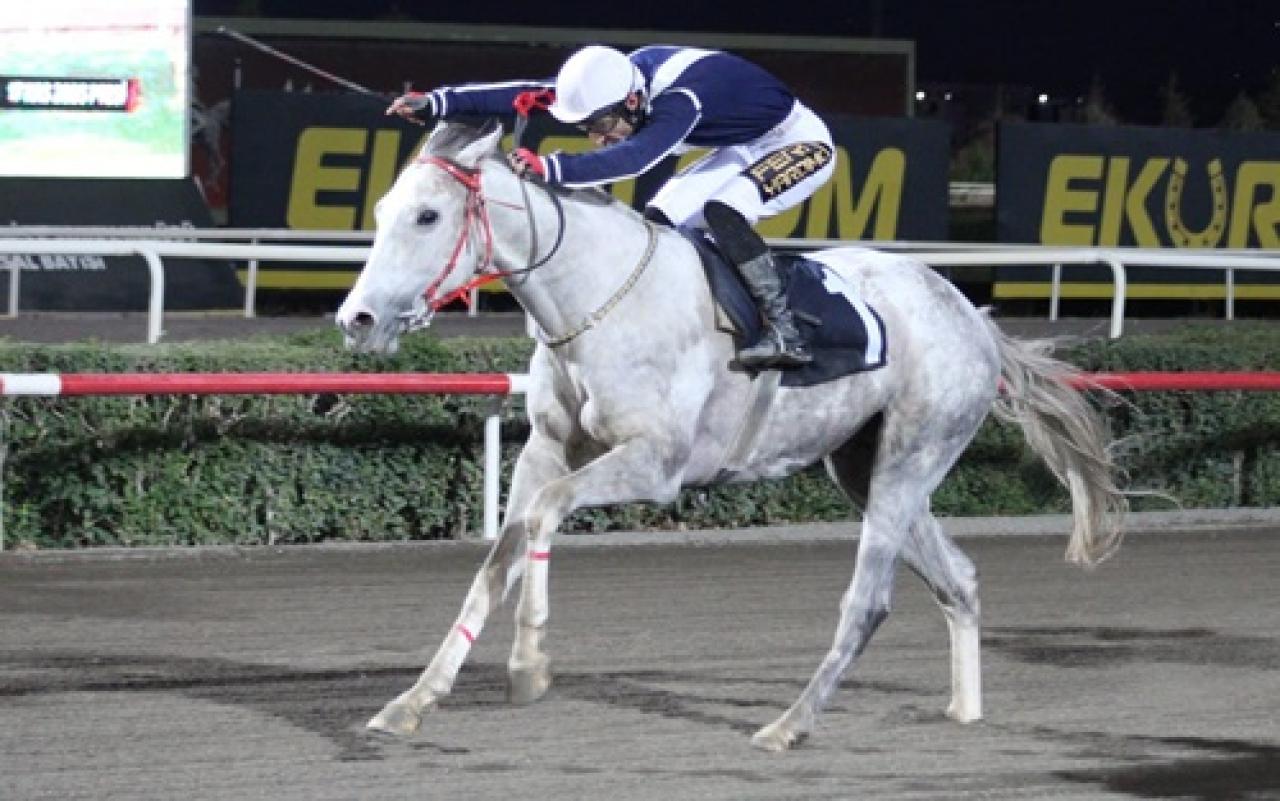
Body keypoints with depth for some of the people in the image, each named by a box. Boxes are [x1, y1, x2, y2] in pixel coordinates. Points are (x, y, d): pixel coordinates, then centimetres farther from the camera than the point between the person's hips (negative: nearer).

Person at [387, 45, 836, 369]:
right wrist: (438, 102, -25)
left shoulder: (679, 100, -36)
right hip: (746, 150, 9)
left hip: (800, 143, -9)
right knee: (659, 220, 2)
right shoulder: (620, 80, -14)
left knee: (722, 211, -30)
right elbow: (527, 93, -18)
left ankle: (784, 334, -28)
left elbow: (633, 158, -52)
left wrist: (549, 169, -61)